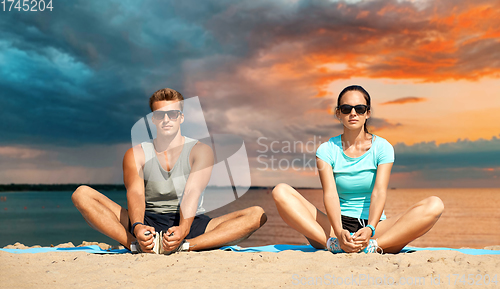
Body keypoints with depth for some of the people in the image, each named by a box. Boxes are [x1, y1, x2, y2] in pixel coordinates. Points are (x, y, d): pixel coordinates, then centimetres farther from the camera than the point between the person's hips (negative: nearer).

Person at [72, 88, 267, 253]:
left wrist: (183, 229, -35)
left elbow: (192, 193, -15)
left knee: (257, 214, -24)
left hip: (190, 224, 0)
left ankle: (184, 245, -42)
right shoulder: (135, 155, 5)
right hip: (148, 224, 1)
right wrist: (137, 227, -36)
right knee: (82, 194, -17)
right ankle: (137, 245, -35)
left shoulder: (200, 151, 2)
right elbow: (135, 193, -13)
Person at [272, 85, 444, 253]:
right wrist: (339, 233, -32)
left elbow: (379, 192, -12)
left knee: (434, 205, -23)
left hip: (375, 226, 1)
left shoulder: (382, 147, 2)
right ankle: (333, 244, -35)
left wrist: (370, 229, -31)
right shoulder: (327, 149, 2)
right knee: (281, 192, -22)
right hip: (336, 225, 0)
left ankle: (373, 245, -37)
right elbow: (330, 193, -13)